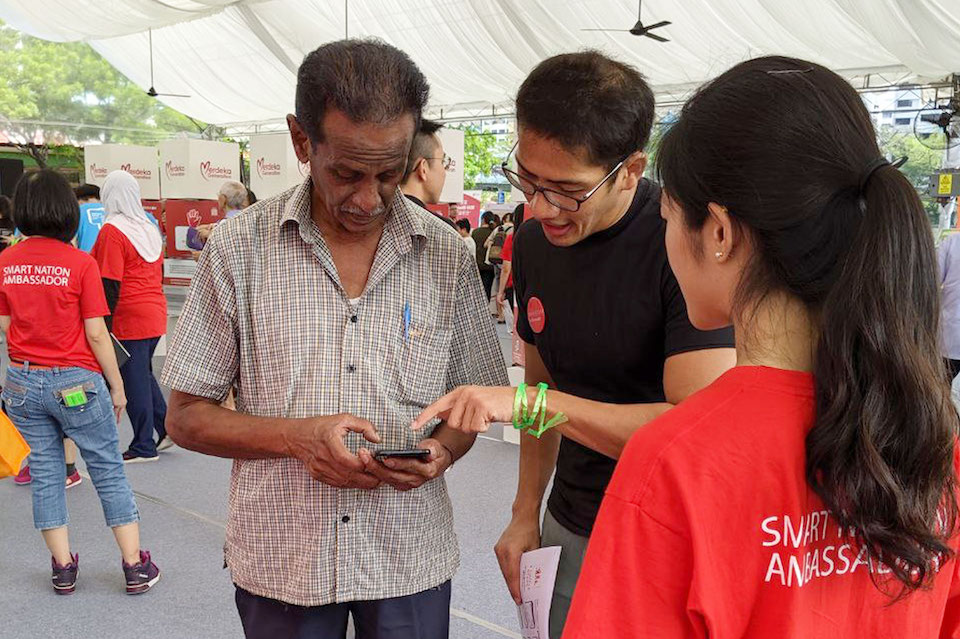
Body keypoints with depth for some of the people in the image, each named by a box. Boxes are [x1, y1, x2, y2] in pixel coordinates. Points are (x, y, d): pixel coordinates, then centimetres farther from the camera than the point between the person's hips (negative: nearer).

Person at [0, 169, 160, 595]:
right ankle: (136, 568, 14)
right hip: (76, 383, -4)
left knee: (45, 472, 13)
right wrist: (117, 386, -3)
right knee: (109, 472, 7)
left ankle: (63, 569, 21)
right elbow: (96, 335, -12)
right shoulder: (80, 263, -13)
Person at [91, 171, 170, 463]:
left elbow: (110, 284, -17)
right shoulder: (150, 228, 10)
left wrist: (105, 325, -15)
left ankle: (144, 447, 9)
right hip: (156, 315, 7)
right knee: (144, 373, 20)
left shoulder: (112, 231, -13)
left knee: (134, 379, 1)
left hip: (129, 318, -7)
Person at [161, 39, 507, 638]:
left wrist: (441, 449, -16)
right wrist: (297, 436, -19)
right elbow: (186, 415, -3)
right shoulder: (239, 249, -8)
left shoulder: (448, 255, -3)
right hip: (281, 560, -1)